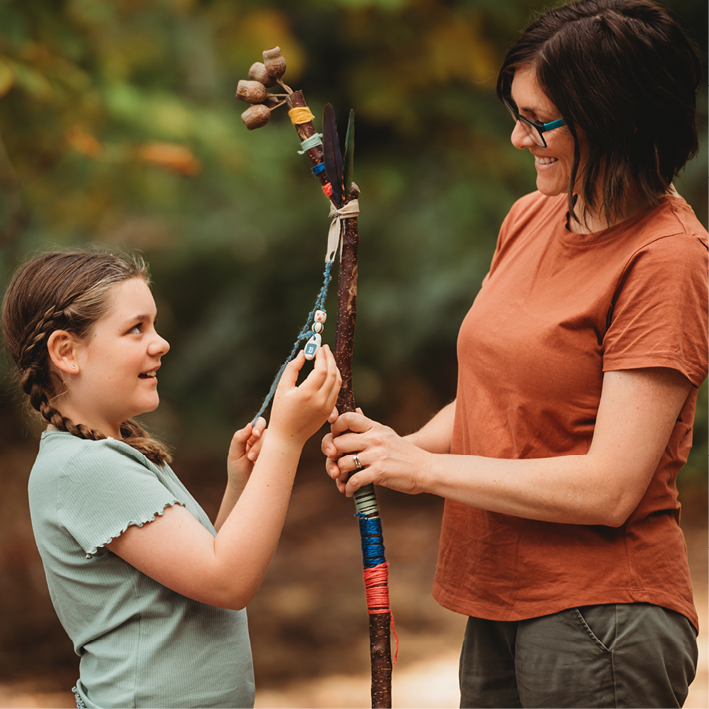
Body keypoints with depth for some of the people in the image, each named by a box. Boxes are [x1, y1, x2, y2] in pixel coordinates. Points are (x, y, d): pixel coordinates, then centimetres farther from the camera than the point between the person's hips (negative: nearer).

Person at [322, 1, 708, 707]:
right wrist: (403, 446, -3)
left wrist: (426, 468, -14)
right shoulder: (530, 219, 8)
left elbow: (608, 489, -20)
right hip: (500, 606, 7)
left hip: (597, 617, -7)